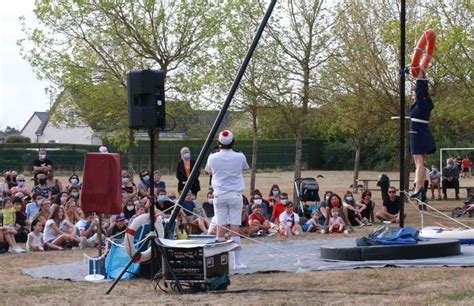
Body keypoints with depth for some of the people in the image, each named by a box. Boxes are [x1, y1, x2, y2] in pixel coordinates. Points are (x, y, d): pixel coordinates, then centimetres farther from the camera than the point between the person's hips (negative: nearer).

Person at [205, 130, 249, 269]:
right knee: (235, 229, 0)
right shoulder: (239, 157, -5)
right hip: (235, 195, -1)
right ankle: (237, 262, 1)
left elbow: (208, 171, 17)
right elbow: (245, 168, 16)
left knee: (220, 228, 2)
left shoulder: (213, 158, -4)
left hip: (219, 196, 1)